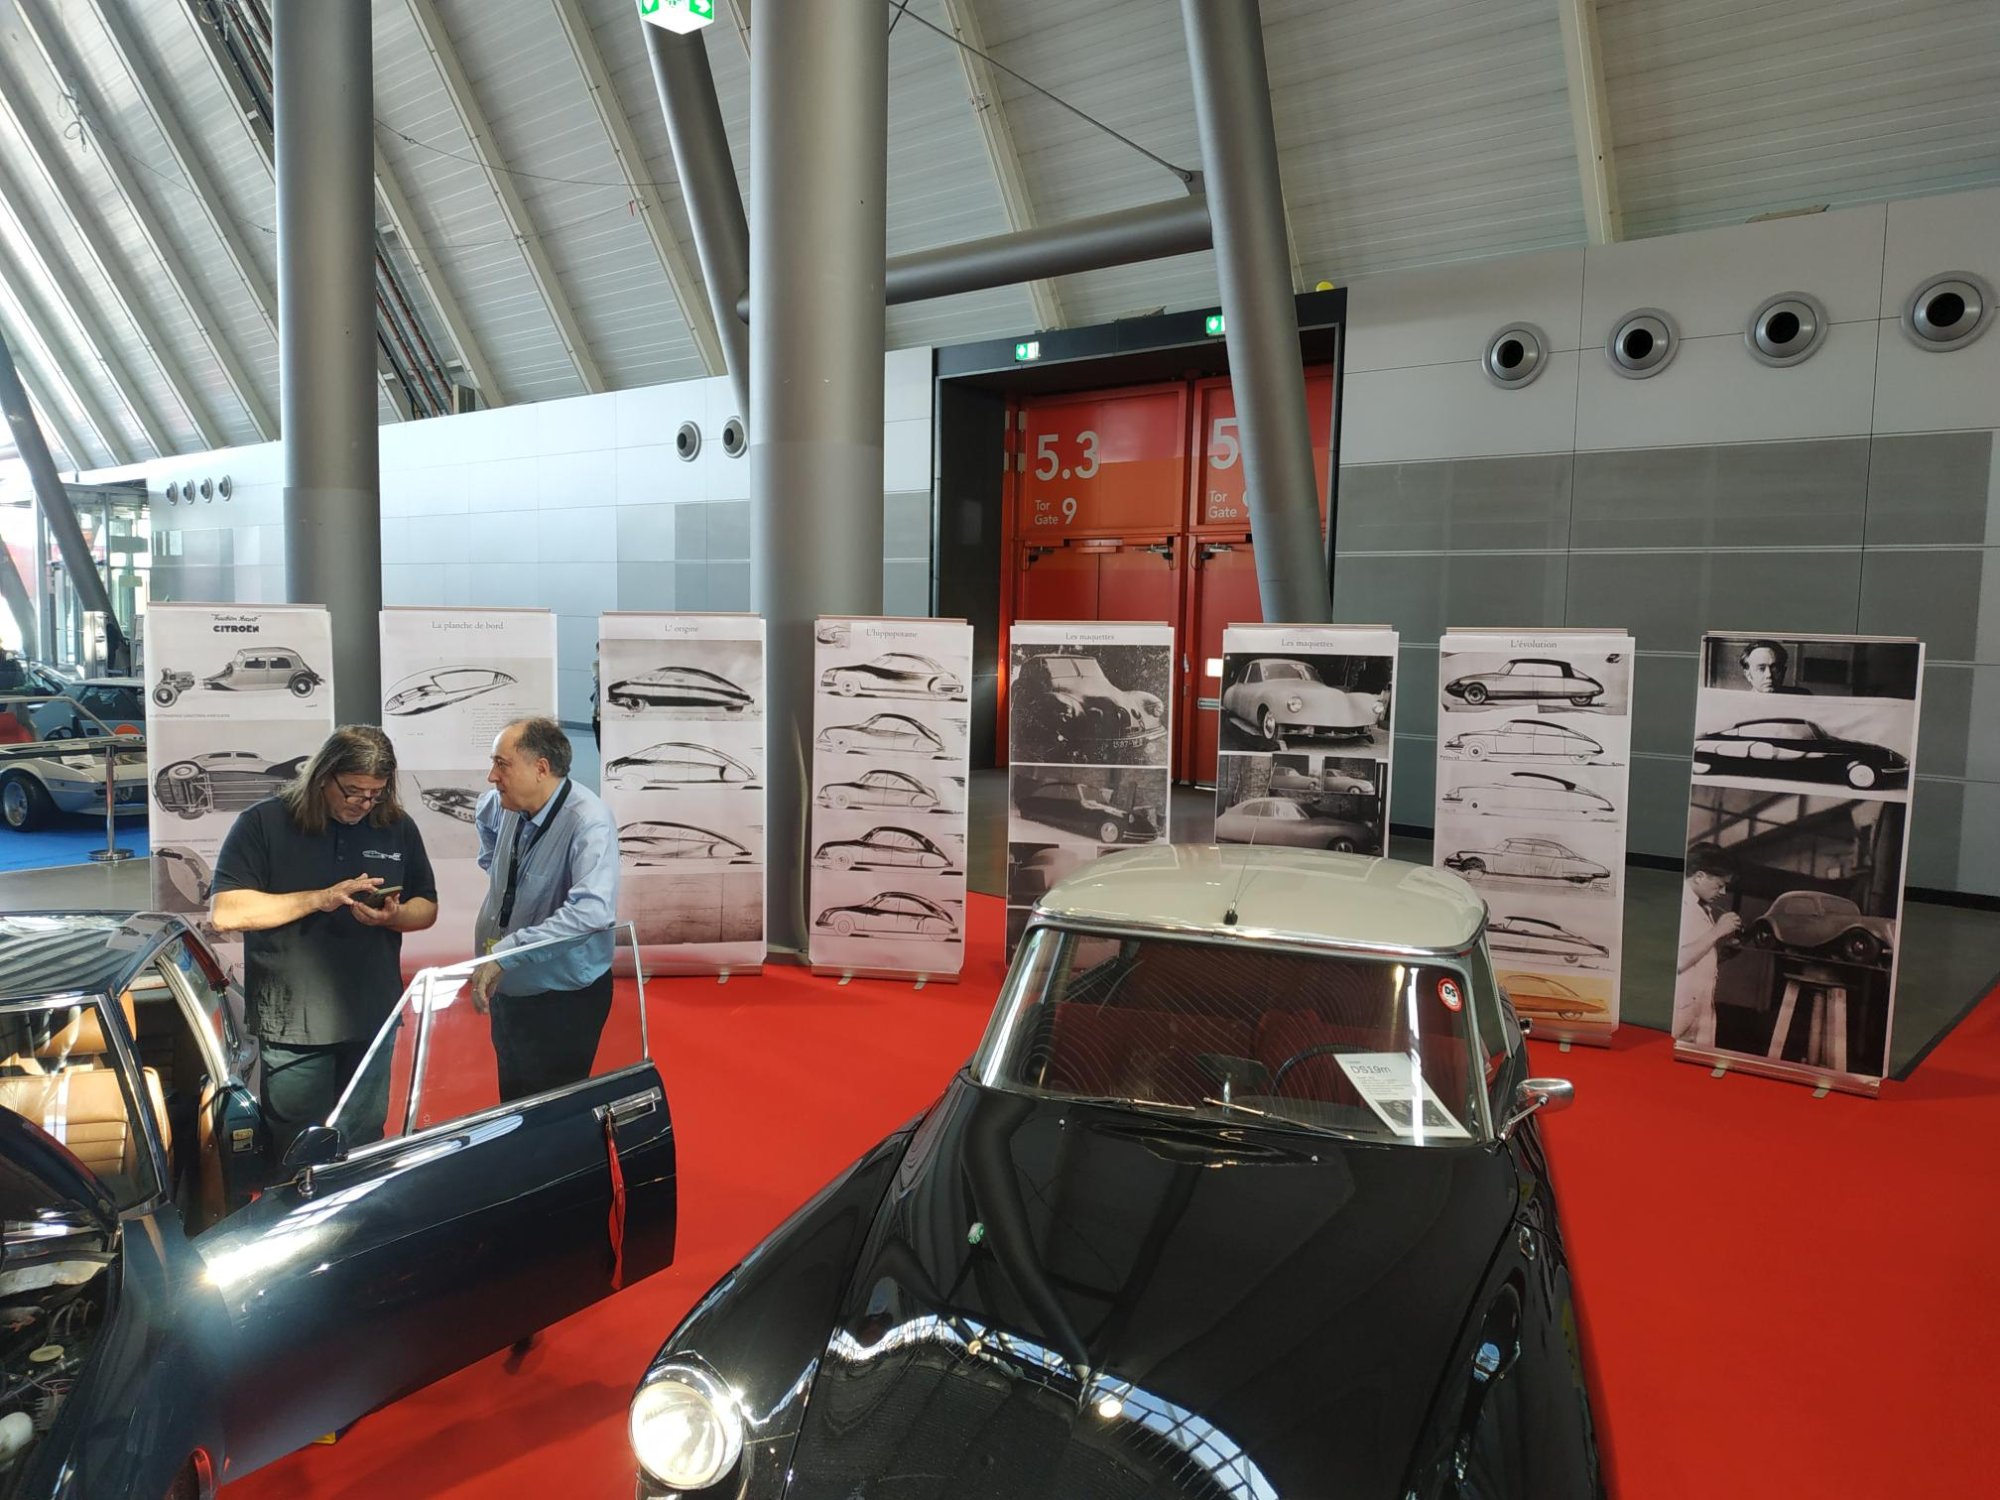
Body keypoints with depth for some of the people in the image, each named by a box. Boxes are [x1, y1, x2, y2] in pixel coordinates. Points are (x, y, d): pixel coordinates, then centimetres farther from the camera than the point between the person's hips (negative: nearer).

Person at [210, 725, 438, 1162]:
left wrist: (393, 916, -12)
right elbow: (225, 912, -13)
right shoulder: (263, 823, -6)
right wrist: (320, 898, -21)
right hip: (292, 1024, -3)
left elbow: (426, 907, 11)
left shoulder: (398, 827, 4)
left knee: (362, 1152, 15)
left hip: (372, 1022, 3)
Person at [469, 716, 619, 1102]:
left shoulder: (588, 823, -28)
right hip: (508, 989, 8)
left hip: (564, 1000, -7)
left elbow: (592, 911, -42)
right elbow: (484, 816, 22)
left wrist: (504, 952, -40)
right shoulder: (506, 805, -5)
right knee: (512, 1106, 23)